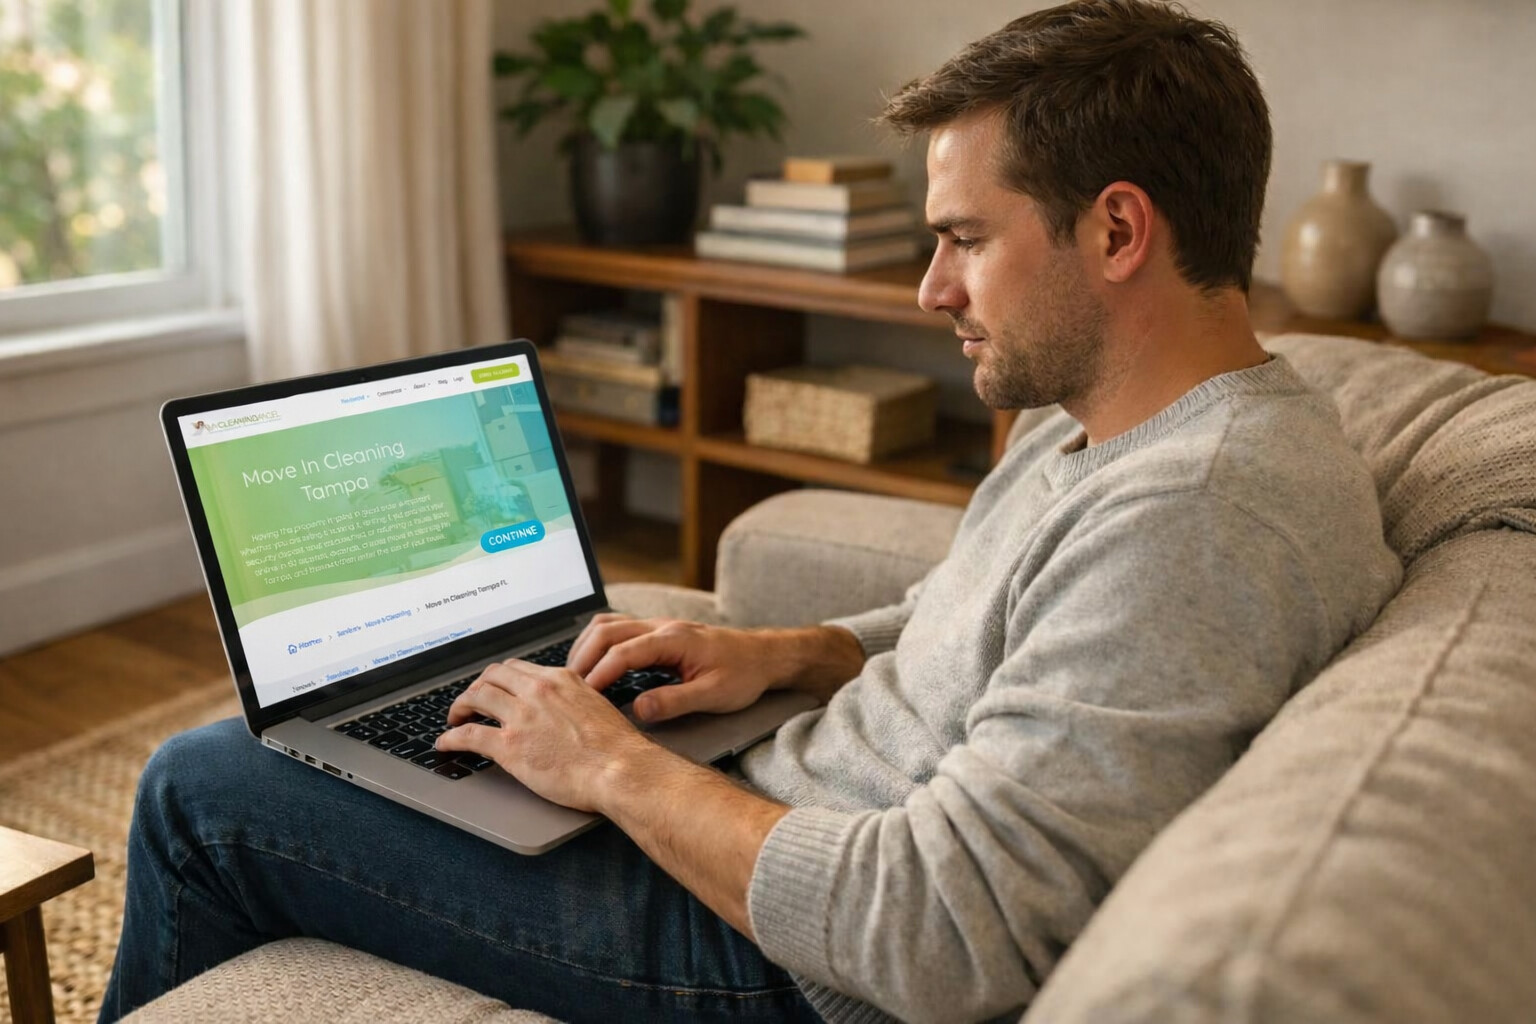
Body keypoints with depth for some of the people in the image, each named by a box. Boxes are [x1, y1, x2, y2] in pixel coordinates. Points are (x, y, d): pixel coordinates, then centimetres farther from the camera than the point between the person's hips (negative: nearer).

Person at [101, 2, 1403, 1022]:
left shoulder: (1204, 515, -29)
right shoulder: (1095, 430, 5)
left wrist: (613, 767, -20)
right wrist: (784, 654, 0)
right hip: (771, 823, 10)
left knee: (205, 789, -3)